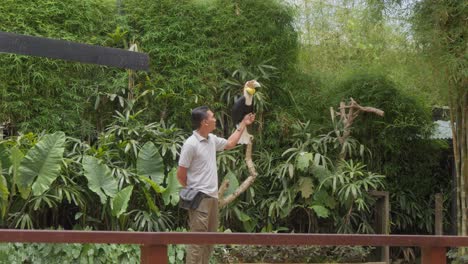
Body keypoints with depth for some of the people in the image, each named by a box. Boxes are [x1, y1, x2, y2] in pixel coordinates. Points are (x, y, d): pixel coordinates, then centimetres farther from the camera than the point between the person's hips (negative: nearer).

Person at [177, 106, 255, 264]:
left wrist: (243, 124, 28)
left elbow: (230, 144, 30)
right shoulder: (191, 144, -16)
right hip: (199, 198, -9)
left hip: (212, 196, 9)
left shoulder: (211, 139, 9)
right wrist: (192, 192, 0)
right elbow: (180, 174, -12)